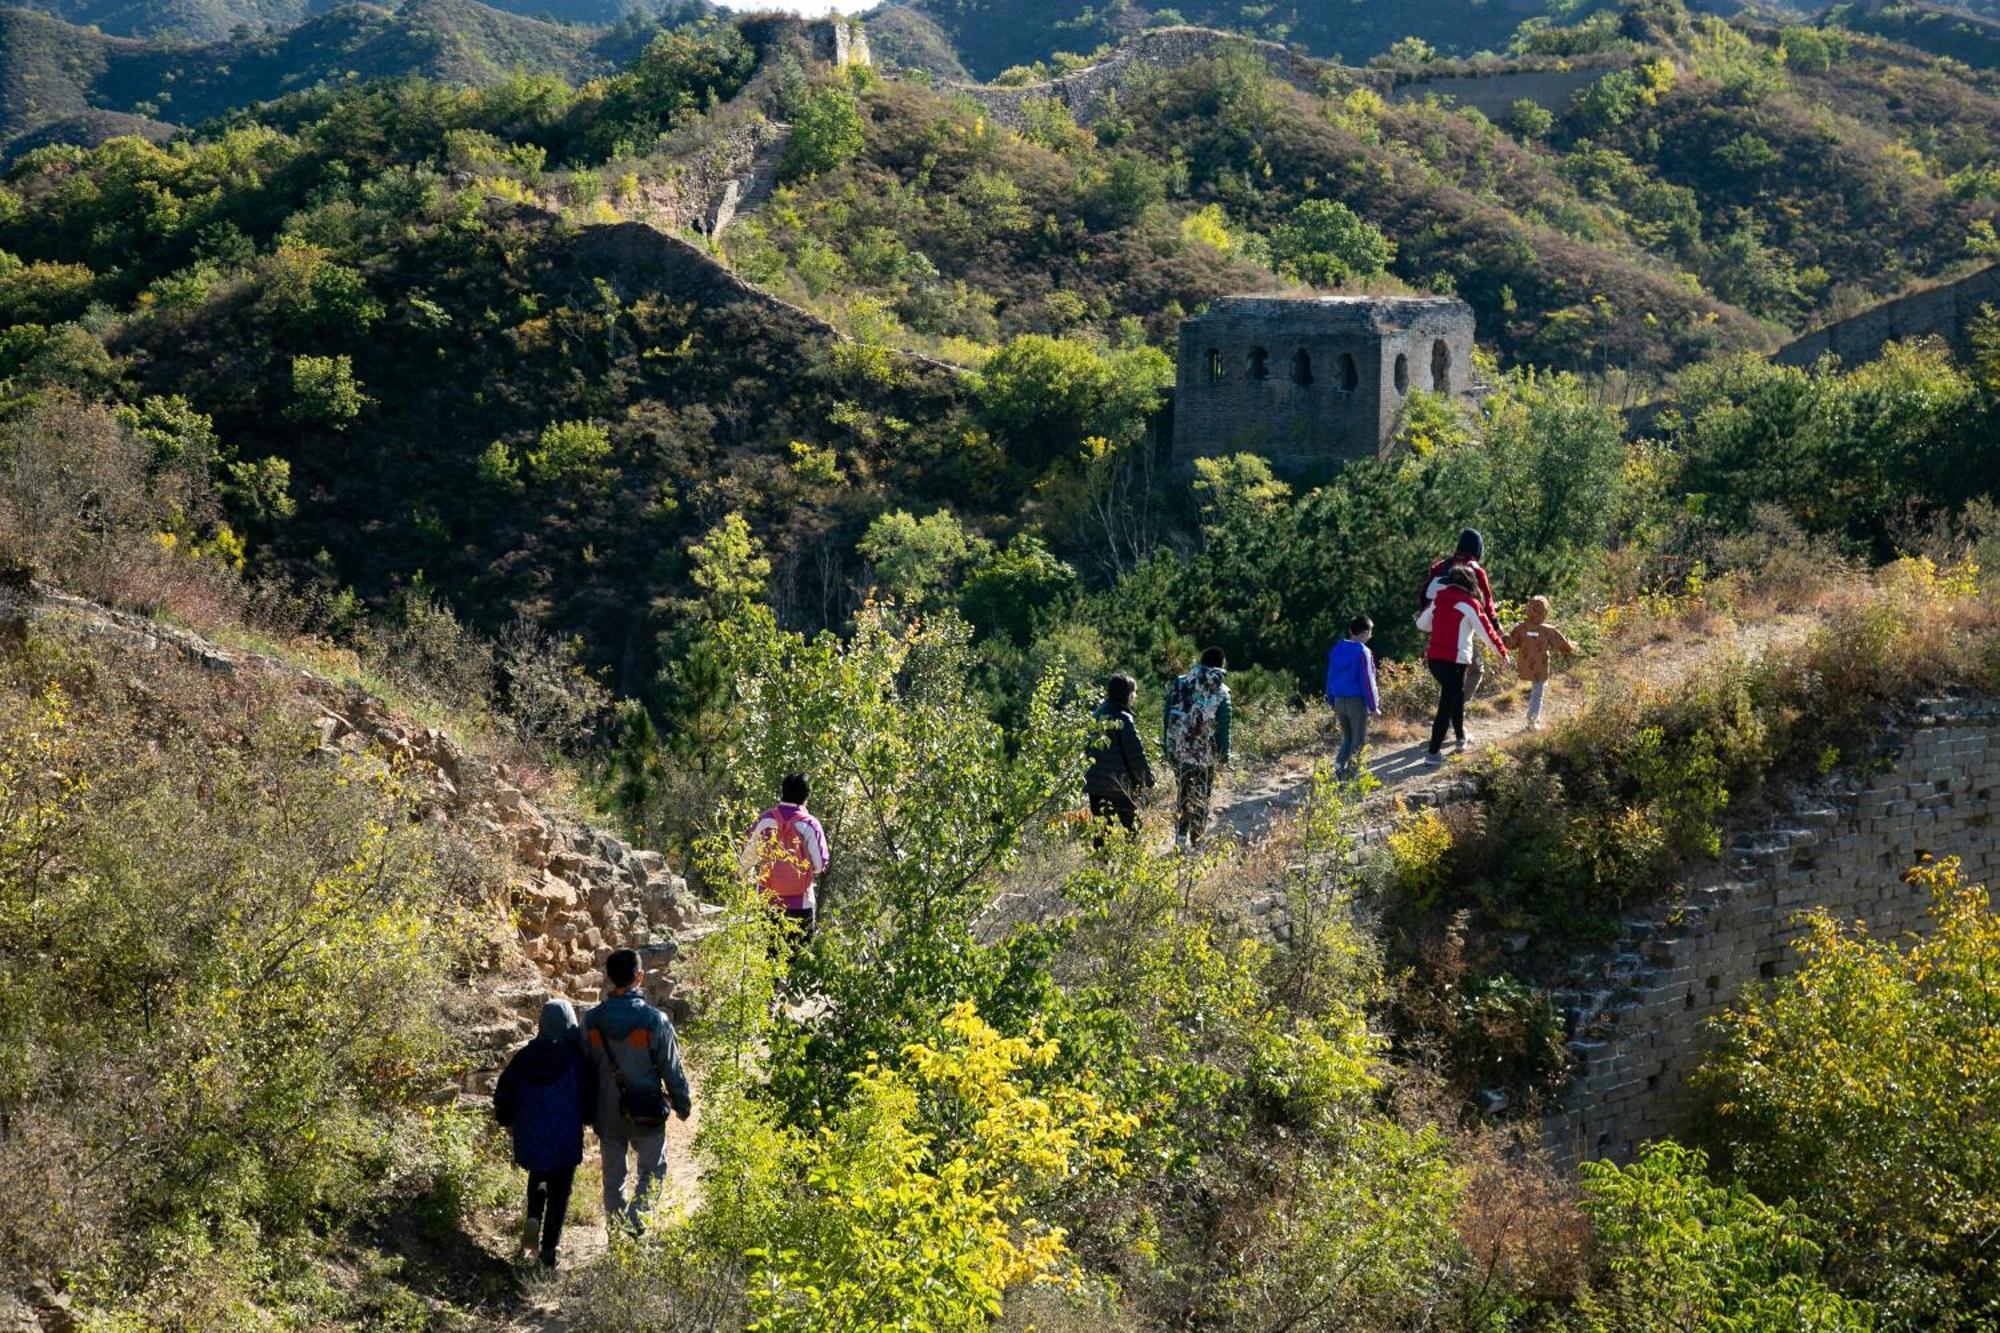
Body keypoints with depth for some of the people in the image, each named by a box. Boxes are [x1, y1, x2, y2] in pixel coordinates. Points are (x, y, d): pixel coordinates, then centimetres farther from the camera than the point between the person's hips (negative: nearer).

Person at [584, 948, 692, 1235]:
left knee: (613, 1177, 15)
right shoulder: (654, 1021, -16)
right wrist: (683, 1104, 7)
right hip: (647, 1113, -3)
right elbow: (672, 1069, -8)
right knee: (653, 1169, 12)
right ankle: (635, 1221, -4)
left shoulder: (592, 1021, -5)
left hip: (607, 1113, 3)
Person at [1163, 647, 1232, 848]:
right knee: (1201, 797, 10)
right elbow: (1223, 726, -6)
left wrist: (1168, 749, 12)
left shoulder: (1179, 685, 3)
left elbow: (1168, 719, 5)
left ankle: (1180, 833, 9)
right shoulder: (1220, 692, -6)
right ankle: (1196, 840, 10)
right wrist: (1224, 756, 3)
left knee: (1184, 792, 19)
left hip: (1178, 751, 3)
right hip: (1206, 754, -3)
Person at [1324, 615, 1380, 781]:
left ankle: (1339, 764, -2)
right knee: (1359, 740, 4)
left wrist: (1332, 702, 21)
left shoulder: (1337, 650, 7)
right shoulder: (1363, 652, -14)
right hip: (1357, 701, -6)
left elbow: (1330, 678, 13)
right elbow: (1367, 681, -13)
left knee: (1347, 737, 17)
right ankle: (1351, 772, -2)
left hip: (1339, 700, 6)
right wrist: (1373, 706, -7)